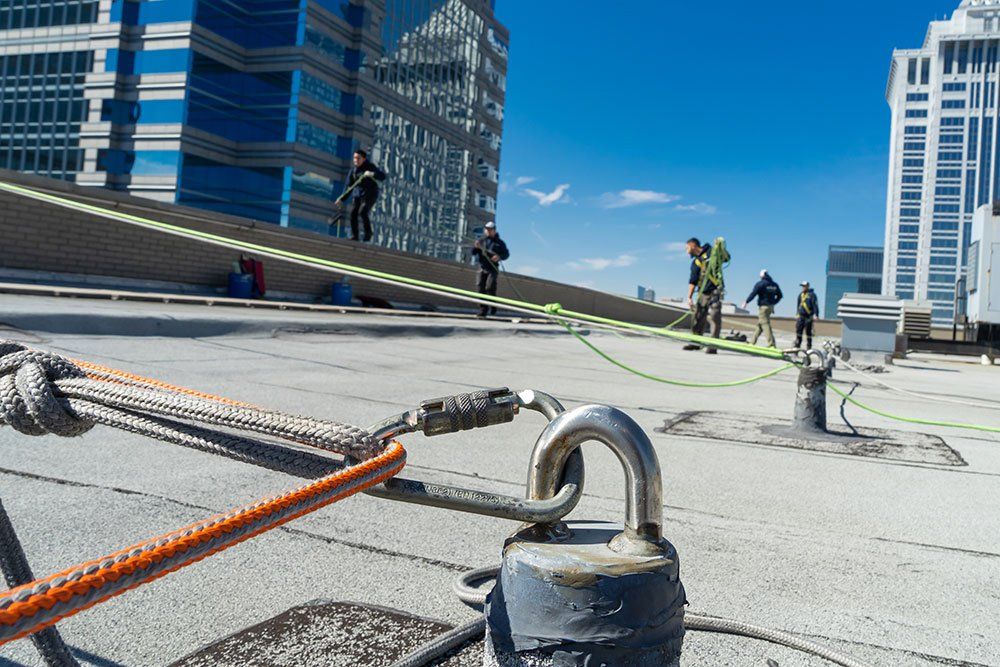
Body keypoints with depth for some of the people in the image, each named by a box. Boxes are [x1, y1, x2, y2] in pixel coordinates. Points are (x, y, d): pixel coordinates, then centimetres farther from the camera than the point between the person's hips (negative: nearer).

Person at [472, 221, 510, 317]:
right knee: (481, 289, -2)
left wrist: (500, 257, -14)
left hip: (493, 268, -3)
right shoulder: (480, 240, 11)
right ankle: (483, 310, 4)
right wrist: (476, 247, -14)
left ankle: (493, 307, -1)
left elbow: (506, 253, 7)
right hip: (482, 268, 3)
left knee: (490, 287, -18)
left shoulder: (499, 242, 5)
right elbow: (473, 253, 9)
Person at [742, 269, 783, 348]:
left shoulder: (760, 284, -9)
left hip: (763, 306, -8)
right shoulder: (774, 284, 12)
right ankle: (752, 342, 19)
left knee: (765, 324, -8)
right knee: (759, 324, 15)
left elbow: (753, 293, -16)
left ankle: (771, 344, -14)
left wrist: (746, 302, -9)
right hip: (771, 307, 8)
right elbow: (780, 296, 16)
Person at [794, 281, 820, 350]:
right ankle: (797, 346, 2)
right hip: (801, 316, 5)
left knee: (808, 332, 1)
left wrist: (816, 314, -17)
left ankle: (809, 348, 9)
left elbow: (815, 305, -10)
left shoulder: (812, 294, -7)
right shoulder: (801, 294, 13)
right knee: (798, 331, -2)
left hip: (808, 316, -5)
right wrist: (797, 314, 25)